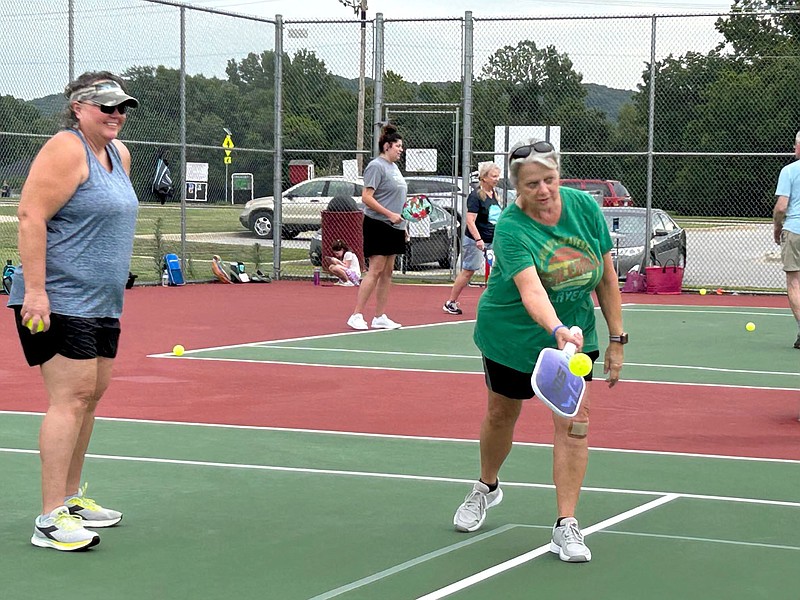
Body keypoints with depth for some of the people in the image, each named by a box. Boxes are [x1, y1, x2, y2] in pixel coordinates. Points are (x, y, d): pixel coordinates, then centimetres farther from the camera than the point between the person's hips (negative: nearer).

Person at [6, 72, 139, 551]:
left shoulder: (119, 154, 15)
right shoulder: (66, 149, -13)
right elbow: (31, 215, -20)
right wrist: (35, 289, -25)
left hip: (102, 304, 9)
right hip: (60, 302, -9)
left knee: (92, 394, 12)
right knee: (70, 398, -13)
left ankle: (71, 497, 24)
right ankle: (51, 520, -13)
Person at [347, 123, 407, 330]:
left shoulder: (393, 167, 16)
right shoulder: (376, 166, -11)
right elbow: (366, 197, -17)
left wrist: (403, 224, 19)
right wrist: (390, 214, -21)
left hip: (393, 228, 9)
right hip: (378, 226, -9)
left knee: (387, 272, 8)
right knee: (375, 270, -11)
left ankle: (380, 317, 12)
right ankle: (356, 316, -7)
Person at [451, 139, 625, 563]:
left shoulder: (584, 207, -14)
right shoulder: (511, 229, -27)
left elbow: (607, 277, -5)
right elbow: (530, 289, -42)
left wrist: (617, 340, -5)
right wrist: (557, 330, -60)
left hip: (574, 331, 2)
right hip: (511, 334, -2)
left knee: (573, 420, -11)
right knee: (501, 415, 16)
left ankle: (566, 525, -7)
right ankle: (487, 487, 45)